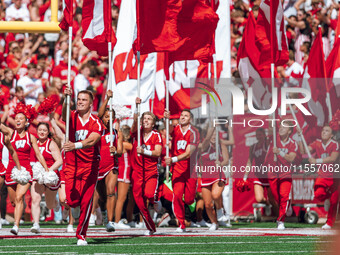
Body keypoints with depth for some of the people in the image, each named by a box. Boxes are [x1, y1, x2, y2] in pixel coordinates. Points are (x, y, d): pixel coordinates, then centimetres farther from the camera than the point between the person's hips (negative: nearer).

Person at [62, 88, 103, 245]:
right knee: (71, 200, -13)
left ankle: (81, 235, 9)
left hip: (89, 166, -1)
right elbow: (64, 113, -23)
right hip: (71, 166, 1)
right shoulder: (72, 117, 2)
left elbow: (92, 140, -21)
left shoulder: (96, 123, -3)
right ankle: (76, 207, 25)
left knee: (86, 202, -4)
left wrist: (75, 145, -39)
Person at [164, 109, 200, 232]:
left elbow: (188, 153, -17)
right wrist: (166, 119, -46)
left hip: (190, 169, -1)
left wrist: (173, 159, -30)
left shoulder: (193, 133, -9)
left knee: (189, 199, 1)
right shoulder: (175, 129, 1)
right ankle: (181, 225, -5)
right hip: (177, 168, 1)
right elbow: (169, 129, -25)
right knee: (177, 195, -14)